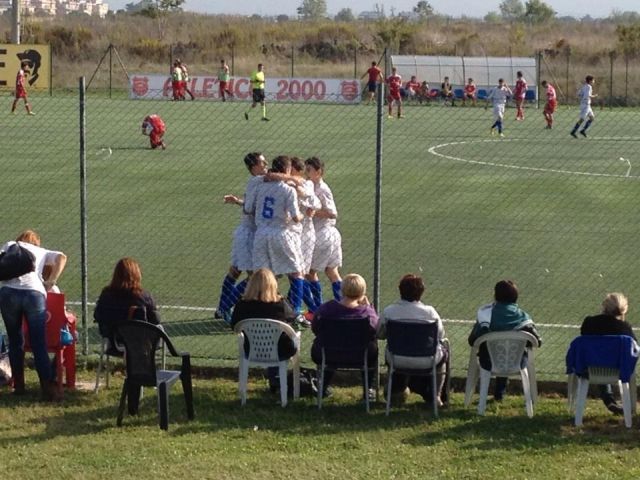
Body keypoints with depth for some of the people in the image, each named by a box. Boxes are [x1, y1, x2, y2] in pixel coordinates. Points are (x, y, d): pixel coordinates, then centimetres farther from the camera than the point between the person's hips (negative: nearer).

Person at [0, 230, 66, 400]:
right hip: (34, 294, 0)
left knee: (15, 341, 14)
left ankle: (19, 386, 14)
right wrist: (51, 282, 11)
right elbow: (61, 257, 12)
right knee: (39, 345, 1)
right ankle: (49, 389, -8)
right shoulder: (41, 251, 29)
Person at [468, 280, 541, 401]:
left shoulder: (485, 312, -11)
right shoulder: (522, 315, -6)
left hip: (490, 364, -1)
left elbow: (472, 340, -13)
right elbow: (537, 341, -8)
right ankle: (499, 392, 45)